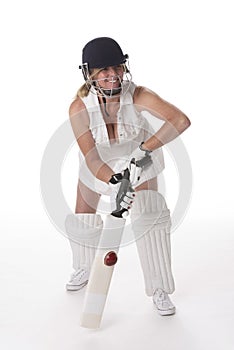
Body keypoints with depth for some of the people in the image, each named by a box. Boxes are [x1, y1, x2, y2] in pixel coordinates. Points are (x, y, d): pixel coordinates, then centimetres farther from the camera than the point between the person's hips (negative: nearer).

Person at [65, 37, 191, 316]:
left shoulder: (137, 96, -33)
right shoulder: (79, 108, -30)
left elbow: (181, 120, -43)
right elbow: (91, 159, -33)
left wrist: (145, 148, -49)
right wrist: (114, 181, -50)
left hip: (137, 159, -1)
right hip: (98, 163, 2)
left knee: (150, 217, -14)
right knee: (81, 219, 8)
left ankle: (160, 290, 4)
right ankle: (83, 269, 42)